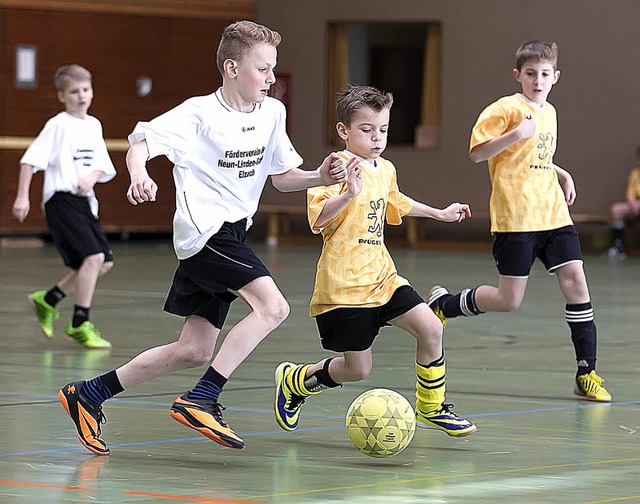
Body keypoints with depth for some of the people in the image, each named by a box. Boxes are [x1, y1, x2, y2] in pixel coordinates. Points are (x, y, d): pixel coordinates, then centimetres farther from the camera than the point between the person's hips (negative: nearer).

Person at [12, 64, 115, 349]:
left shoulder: (94, 125, 13)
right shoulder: (58, 125, -7)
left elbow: (103, 167, 14)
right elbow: (31, 159, -9)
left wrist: (92, 177, -9)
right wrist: (22, 197, -15)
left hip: (84, 200, 8)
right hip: (61, 199, -8)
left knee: (104, 262, 7)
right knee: (93, 257, -19)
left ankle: (48, 300, 22)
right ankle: (80, 325, -11)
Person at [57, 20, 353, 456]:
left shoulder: (272, 113, 8)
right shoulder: (199, 114, -12)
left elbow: (282, 176, 16)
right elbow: (141, 141, -11)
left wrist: (321, 177, -2)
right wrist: (139, 176, -32)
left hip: (232, 233, 8)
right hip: (206, 231, -8)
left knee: (194, 351, 9)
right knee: (272, 306, -24)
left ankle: (88, 395, 20)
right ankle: (200, 401, -22)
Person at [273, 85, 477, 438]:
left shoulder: (385, 170, 11)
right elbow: (318, 218, -27)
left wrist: (440, 213, 41)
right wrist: (347, 195, -43)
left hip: (381, 277, 7)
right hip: (344, 286, -7)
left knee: (430, 327, -8)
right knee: (357, 369, -1)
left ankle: (430, 409, 10)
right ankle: (292, 380, 27)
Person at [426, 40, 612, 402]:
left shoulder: (549, 113, 16)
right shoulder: (507, 109, -7)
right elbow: (477, 153, -10)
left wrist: (561, 175, 14)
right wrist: (516, 133, -22)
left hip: (553, 214, 7)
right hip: (516, 218, -6)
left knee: (575, 280, -5)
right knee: (509, 300, -4)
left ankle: (587, 373, 0)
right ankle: (443, 304, 23)